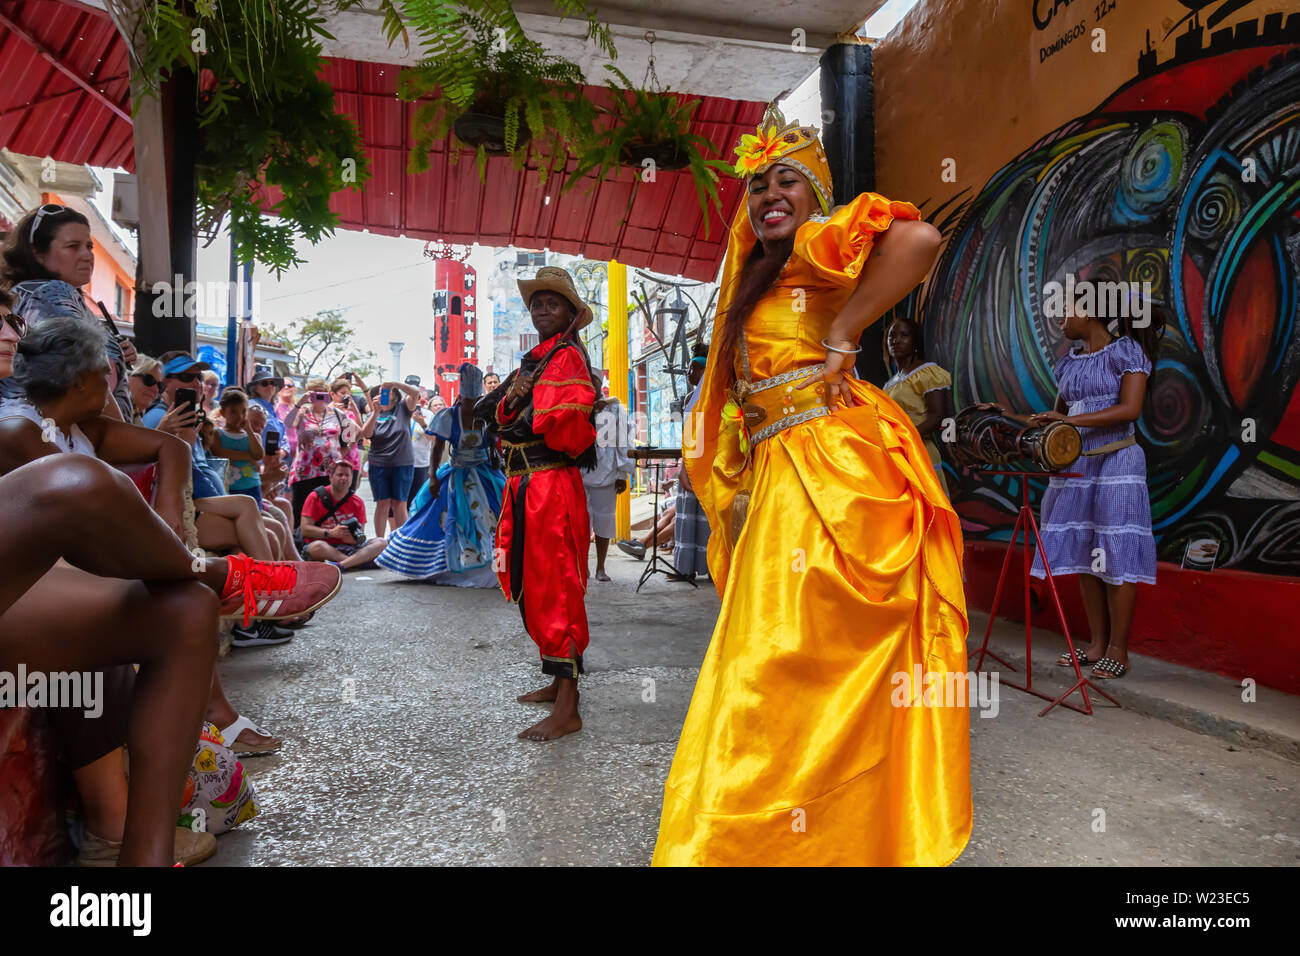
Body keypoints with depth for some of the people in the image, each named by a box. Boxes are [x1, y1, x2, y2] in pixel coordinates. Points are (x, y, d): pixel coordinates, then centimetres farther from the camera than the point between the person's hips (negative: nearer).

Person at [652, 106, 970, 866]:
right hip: (778, 477, 9)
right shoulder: (758, 279, 24)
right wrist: (738, 492, 13)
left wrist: (842, 336, -17)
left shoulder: (816, 250, -1)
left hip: (830, 471, -9)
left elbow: (920, 239, -23)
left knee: (793, 667, -6)